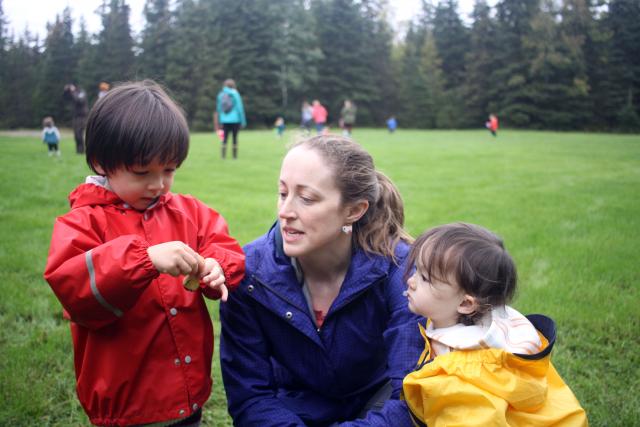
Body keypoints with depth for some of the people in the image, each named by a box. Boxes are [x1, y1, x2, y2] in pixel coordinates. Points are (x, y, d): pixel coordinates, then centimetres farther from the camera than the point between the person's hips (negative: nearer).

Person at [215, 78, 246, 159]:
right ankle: (235, 155, 2)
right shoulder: (235, 94, -6)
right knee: (235, 137, 3)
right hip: (235, 119, -3)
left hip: (225, 120, 3)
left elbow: (218, 108, 8)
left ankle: (223, 155, -3)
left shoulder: (220, 95, 5)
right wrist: (243, 120, -1)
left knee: (225, 137, 6)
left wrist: (219, 121, 16)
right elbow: (240, 107, -6)